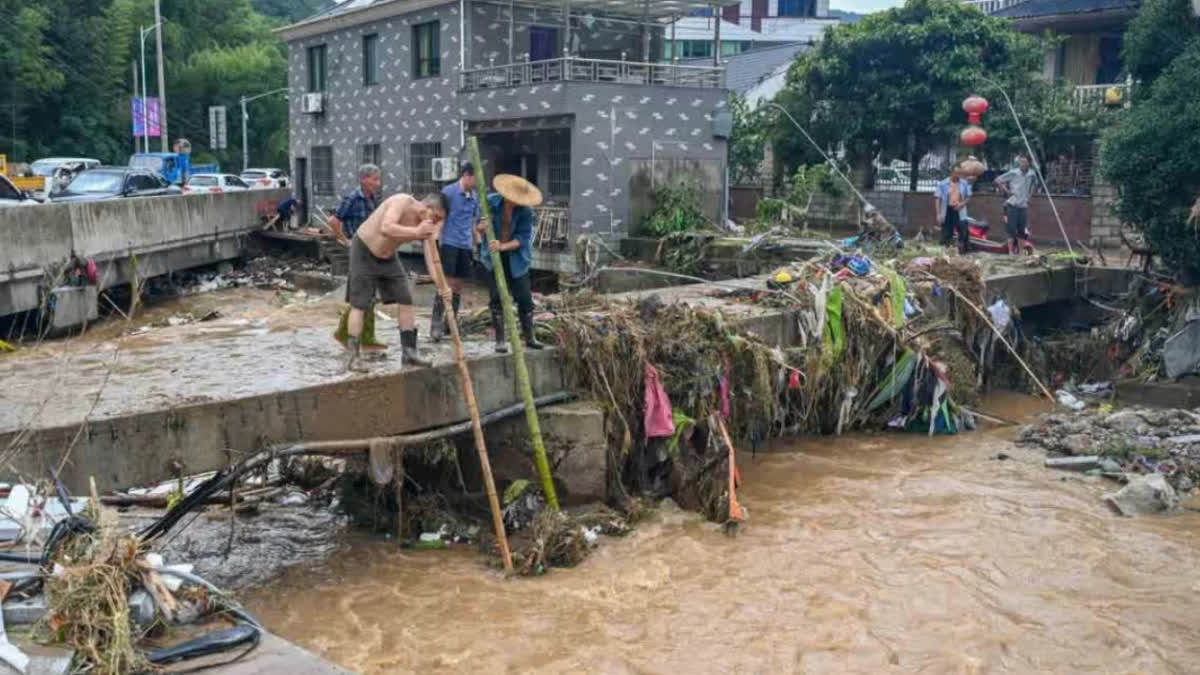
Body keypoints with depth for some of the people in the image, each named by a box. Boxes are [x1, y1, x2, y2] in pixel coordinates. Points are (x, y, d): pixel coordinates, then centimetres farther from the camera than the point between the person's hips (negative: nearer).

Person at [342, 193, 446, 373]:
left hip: (388, 256, 7)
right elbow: (386, 228, -43)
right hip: (364, 251, -7)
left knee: (406, 299, 3)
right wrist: (416, 232, -41)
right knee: (359, 305, -7)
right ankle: (352, 357, -3)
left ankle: (409, 351, 11)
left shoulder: (426, 225, -8)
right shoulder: (402, 202, -27)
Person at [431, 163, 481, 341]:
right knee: (447, 284, -12)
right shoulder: (448, 192, -7)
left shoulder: (474, 197, 12)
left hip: (466, 246, 6)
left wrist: (476, 242, 19)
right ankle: (436, 325, -8)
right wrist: (436, 240, -16)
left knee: (458, 286, 8)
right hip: (449, 244, -6)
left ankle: (450, 325, 16)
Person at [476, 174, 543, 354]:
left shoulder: (526, 211, -13)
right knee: (497, 298, -2)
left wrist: (503, 246, -31)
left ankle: (529, 337, 17)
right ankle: (500, 340, 7)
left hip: (516, 258, 0)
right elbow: (478, 228, -2)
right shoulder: (490, 202, -10)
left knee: (525, 297, 1)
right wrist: (481, 227, -26)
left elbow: (522, 238, -16)